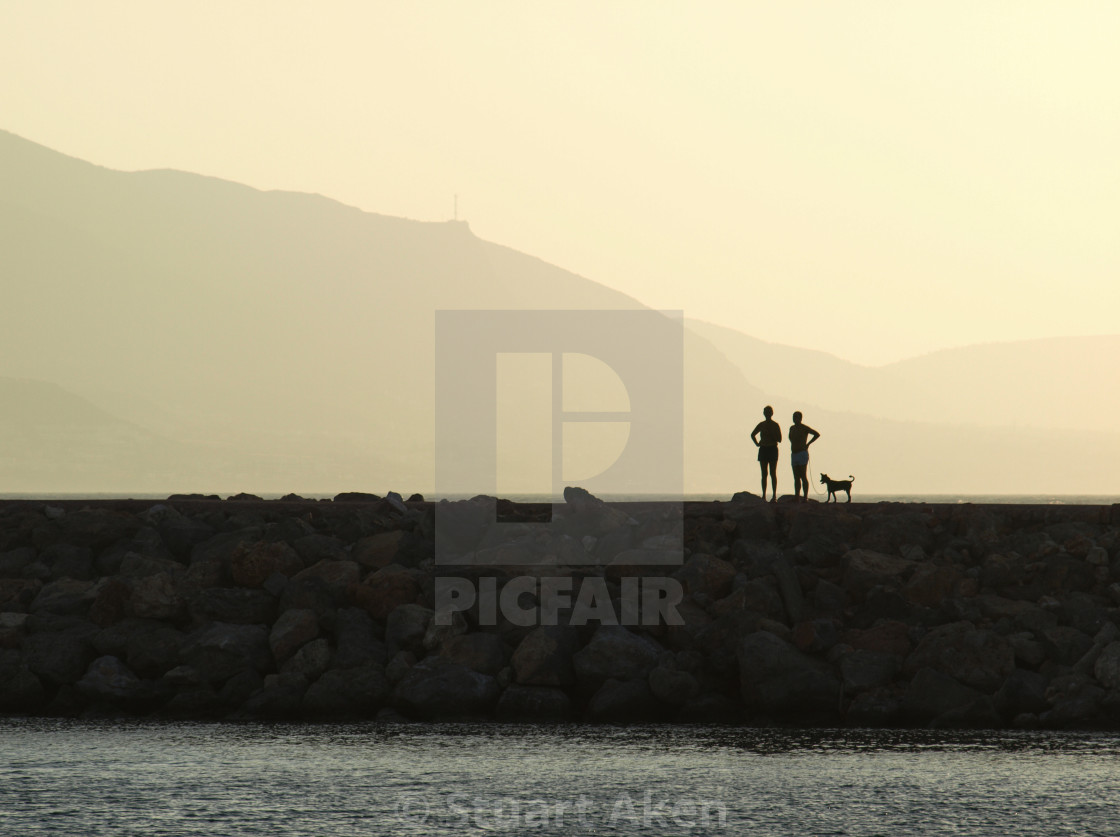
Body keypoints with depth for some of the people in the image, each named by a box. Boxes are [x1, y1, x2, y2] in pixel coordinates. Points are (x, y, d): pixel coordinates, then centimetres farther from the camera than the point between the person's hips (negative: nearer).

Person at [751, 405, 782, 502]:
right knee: (764, 474, 4)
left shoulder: (775, 425, -1)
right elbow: (753, 434, 26)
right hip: (763, 449, 4)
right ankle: (764, 495, 6)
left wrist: (770, 434, -16)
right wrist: (757, 443, 12)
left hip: (772, 449, -4)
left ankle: (774, 495, -7)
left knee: (773, 473, -6)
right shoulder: (761, 425, 11)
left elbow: (779, 439, -5)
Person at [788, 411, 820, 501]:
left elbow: (817, 434, -6)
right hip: (794, 455, 7)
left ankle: (806, 497, -10)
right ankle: (796, 496, 2)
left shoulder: (804, 428, -6)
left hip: (802, 454, -7)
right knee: (796, 477, 4)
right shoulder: (792, 428, 15)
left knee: (803, 476, -10)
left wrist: (808, 444, -7)